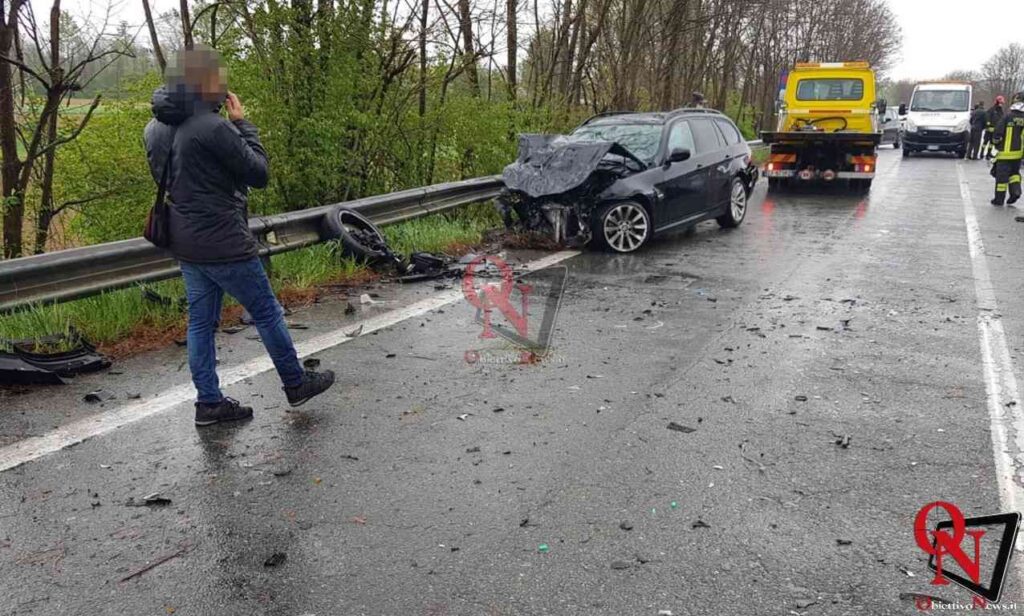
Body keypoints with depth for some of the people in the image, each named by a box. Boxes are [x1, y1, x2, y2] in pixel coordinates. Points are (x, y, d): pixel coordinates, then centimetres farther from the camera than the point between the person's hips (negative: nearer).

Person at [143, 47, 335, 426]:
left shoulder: (155, 128, 5)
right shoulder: (214, 128, -22)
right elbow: (259, 174, -14)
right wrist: (243, 123, -4)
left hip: (185, 244, 8)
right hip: (224, 245, -8)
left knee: (201, 321, 13)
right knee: (267, 313, 8)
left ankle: (209, 402, 20)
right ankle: (296, 384, 23)